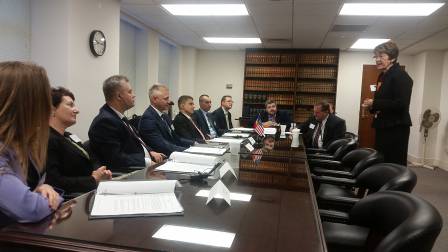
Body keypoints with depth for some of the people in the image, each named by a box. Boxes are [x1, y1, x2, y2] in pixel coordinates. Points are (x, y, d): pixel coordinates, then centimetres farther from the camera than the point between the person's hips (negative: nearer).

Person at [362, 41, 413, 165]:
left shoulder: (401, 76, -13)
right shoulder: (383, 75, 14)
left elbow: (401, 104, -24)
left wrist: (374, 103, -20)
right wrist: (372, 105, 4)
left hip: (396, 128, -9)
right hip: (383, 127, 9)